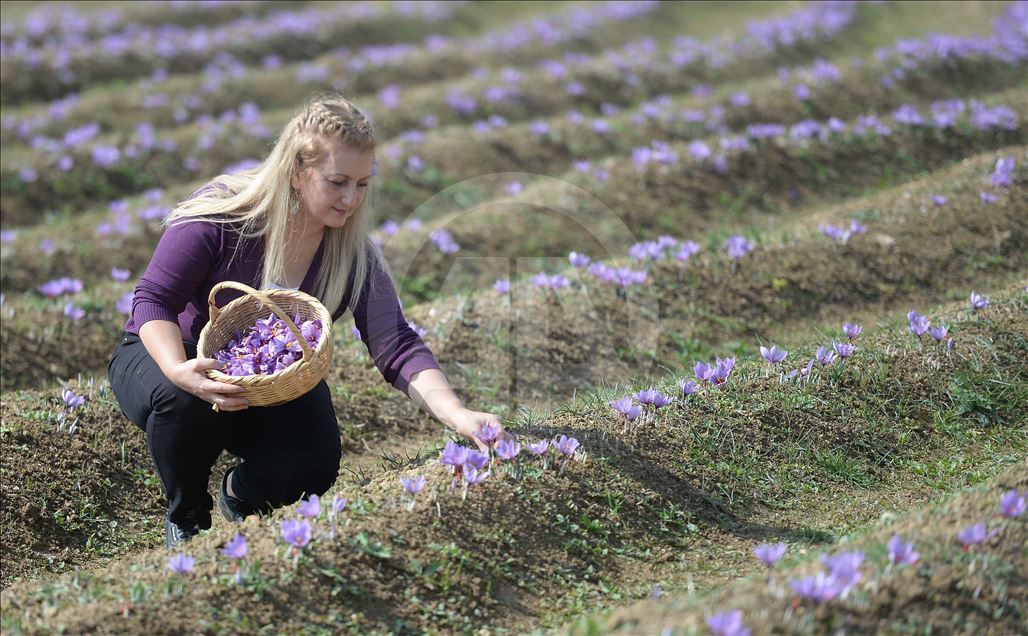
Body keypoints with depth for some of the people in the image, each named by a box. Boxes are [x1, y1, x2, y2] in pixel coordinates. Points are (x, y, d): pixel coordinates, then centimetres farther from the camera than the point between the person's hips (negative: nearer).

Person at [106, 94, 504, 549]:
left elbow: (396, 346, -23)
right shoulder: (221, 212, -26)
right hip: (166, 357, -2)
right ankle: (186, 517, -6)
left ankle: (240, 493, 12)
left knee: (316, 463, -25)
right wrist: (179, 371, -44)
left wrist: (459, 417, -39)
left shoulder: (353, 253, -16)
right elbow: (153, 300, -23)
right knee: (184, 402, -38)